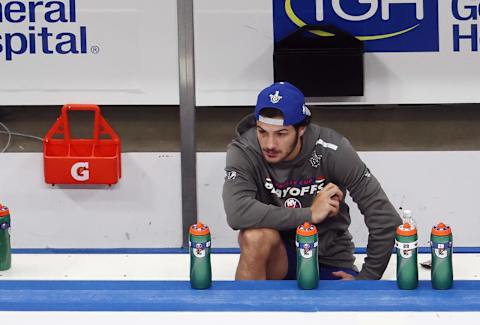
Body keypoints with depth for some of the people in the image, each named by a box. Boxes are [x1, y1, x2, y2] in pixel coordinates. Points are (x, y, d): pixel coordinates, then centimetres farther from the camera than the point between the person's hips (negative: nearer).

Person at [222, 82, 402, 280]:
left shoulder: (331, 150, -18)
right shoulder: (242, 151, -18)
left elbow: (386, 219, -14)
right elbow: (236, 213, -36)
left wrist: (366, 279, -12)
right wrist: (310, 214, -30)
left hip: (328, 260, 0)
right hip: (276, 256, 0)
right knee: (256, 235, -33)